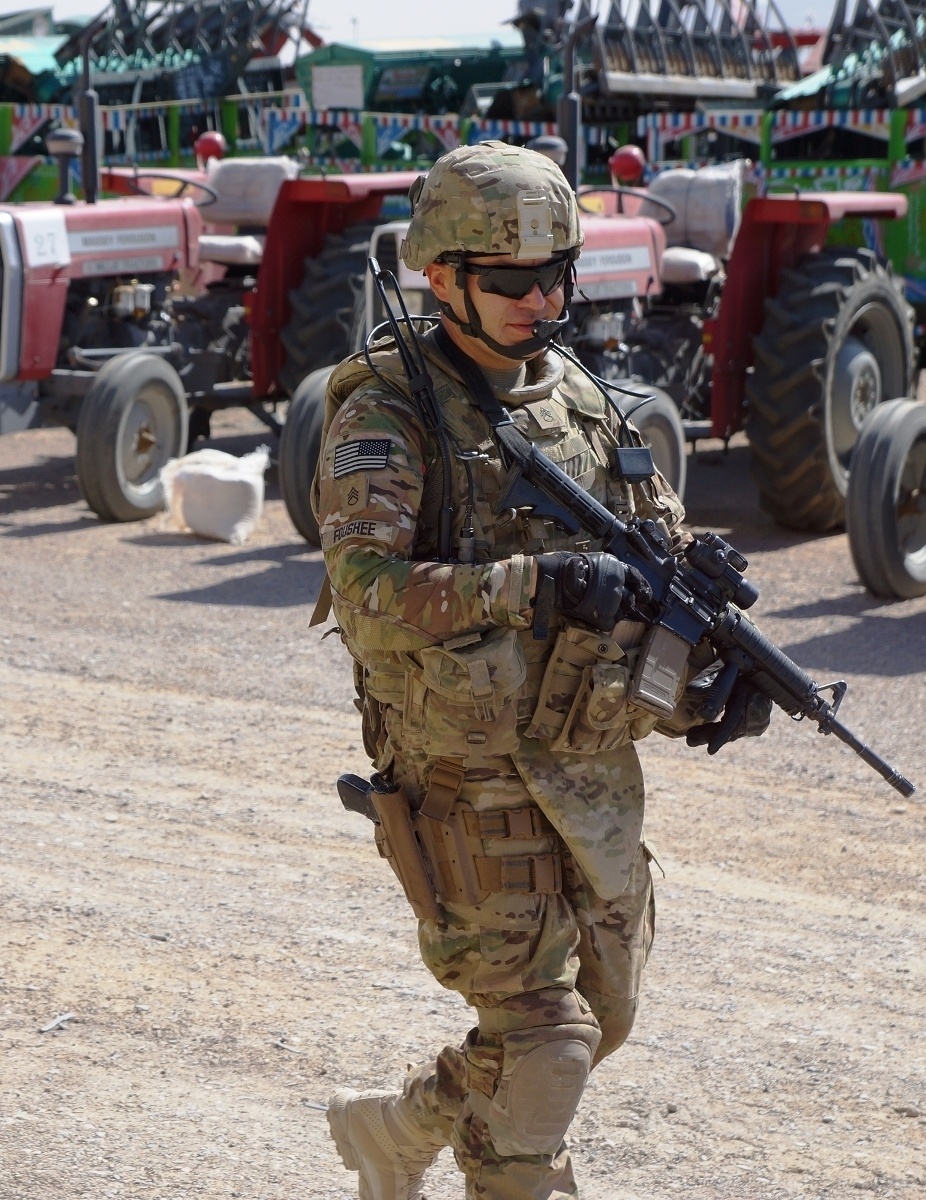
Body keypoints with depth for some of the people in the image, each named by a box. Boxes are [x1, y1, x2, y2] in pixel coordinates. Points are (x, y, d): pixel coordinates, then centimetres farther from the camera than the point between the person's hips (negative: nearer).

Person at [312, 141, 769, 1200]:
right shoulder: (387, 416, -12)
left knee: (600, 1018, 18)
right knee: (540, 1040, -7)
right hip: (470, 782, -7)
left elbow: (662, 540, 16)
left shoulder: (576, 399, 8)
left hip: (595, 768, 7)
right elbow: (367, 591, -25)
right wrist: (535, 584, -32)